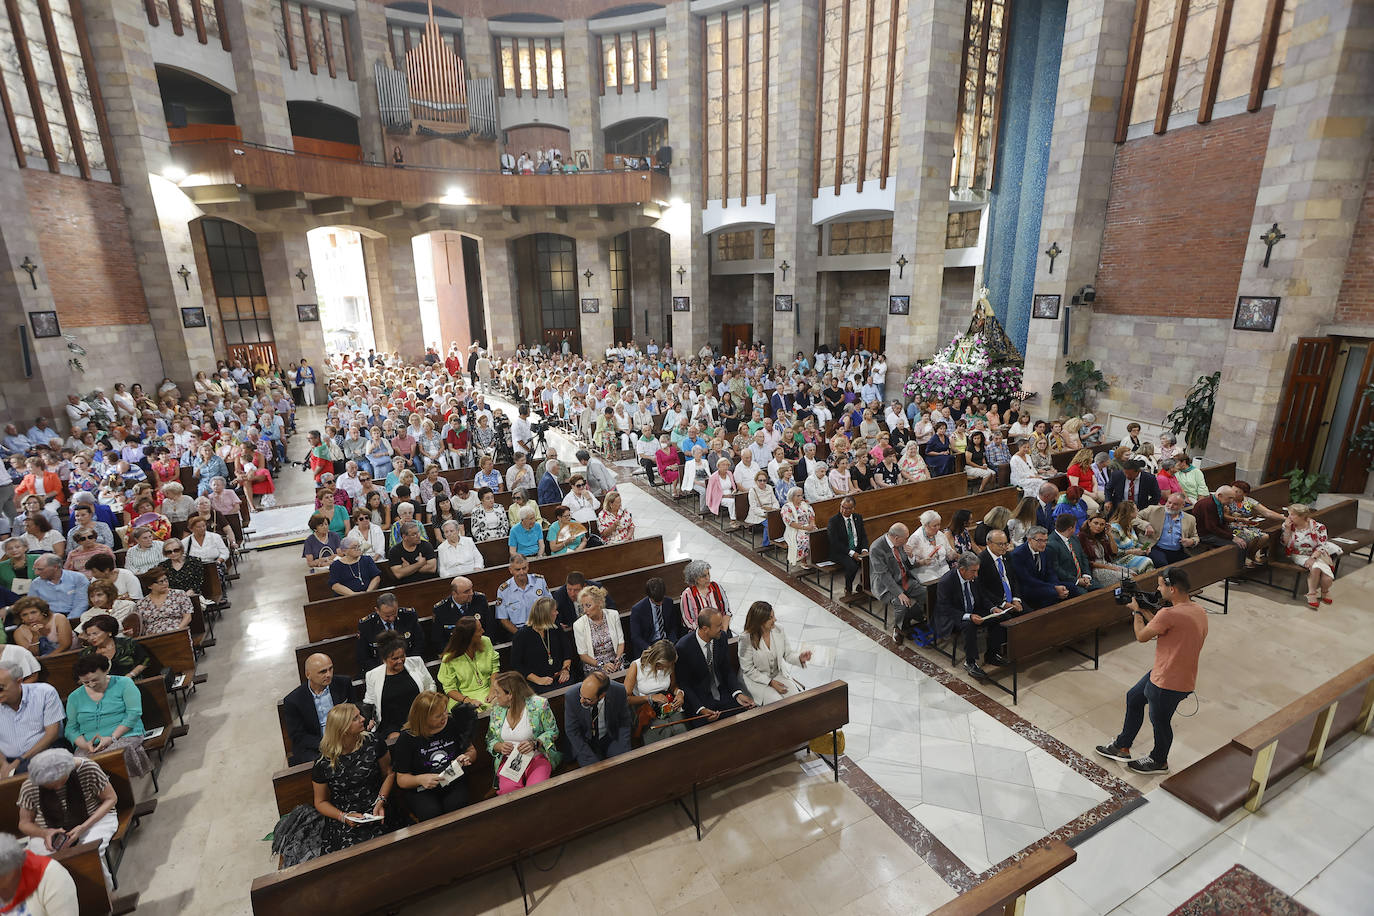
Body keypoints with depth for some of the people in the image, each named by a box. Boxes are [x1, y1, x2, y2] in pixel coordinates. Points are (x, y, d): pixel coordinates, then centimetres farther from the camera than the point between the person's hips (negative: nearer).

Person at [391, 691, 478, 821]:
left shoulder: (452, 724, 1)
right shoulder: (406, 738, -7)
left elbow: (472, 751, 15)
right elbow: (401, 779, -2)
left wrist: (467, 757, -9)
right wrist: (420, 779, -22)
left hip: (454, 783, 2)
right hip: (421, 790, -1)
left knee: (457, 806, -29)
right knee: (432, 813, -31)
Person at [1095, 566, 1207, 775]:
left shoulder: (1169, 614, -30)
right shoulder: (1199, 612, 0)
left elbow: (1142, 636, -15)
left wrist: (1136, 611, -1)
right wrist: (1146, 613, 10)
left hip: (1168, 683, -9)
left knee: (1160, 721, 15)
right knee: (1134, 698, 22)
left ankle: (1159, 762, 41)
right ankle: (1122, 747, 36)